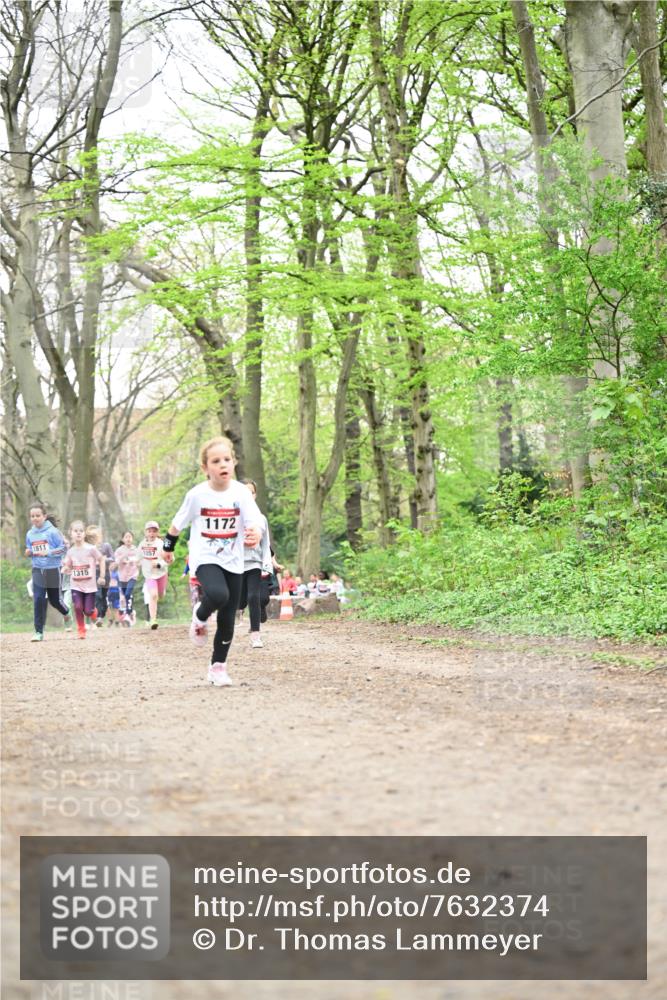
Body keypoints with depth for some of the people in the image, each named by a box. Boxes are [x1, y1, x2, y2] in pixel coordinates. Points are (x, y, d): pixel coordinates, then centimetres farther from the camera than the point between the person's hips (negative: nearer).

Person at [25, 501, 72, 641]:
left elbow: (63, 548, -9)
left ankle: (66, 614, 44)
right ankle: (39, 632, -4)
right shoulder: (30, 534, 5)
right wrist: (28, 552, -6)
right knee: (38, 599, -8)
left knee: (54, 599, 9)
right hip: (38, 570, 3)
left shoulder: (52, 531, -9)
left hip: (53, 569, -3)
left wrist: (48, 552, -20)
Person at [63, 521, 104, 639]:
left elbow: (101, 559, 1)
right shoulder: (70, 551, 1)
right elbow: (69, 568, 9)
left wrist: (101, 576, -1)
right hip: (76, 586, 2)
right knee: (78, 607, -14)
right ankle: (81, 631, 1)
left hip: (90, 585, -2)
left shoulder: (91, 549, -10)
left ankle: (94, 612, 35)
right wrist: (65, 566, -15)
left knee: (88, 611, -2)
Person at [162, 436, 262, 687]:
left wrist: (254, 535, -39)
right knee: (218, 595, -32)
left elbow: (254, 523, -17)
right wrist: (169, 547, 18)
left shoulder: (241, 492, -9)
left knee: (227, 619, 5)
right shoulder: (197, 495, -10)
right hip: (205, 559, -2)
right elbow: (178, 523, 6)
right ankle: (200, 617, 1)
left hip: (232, 562, 3)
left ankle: (218, 666, 25)